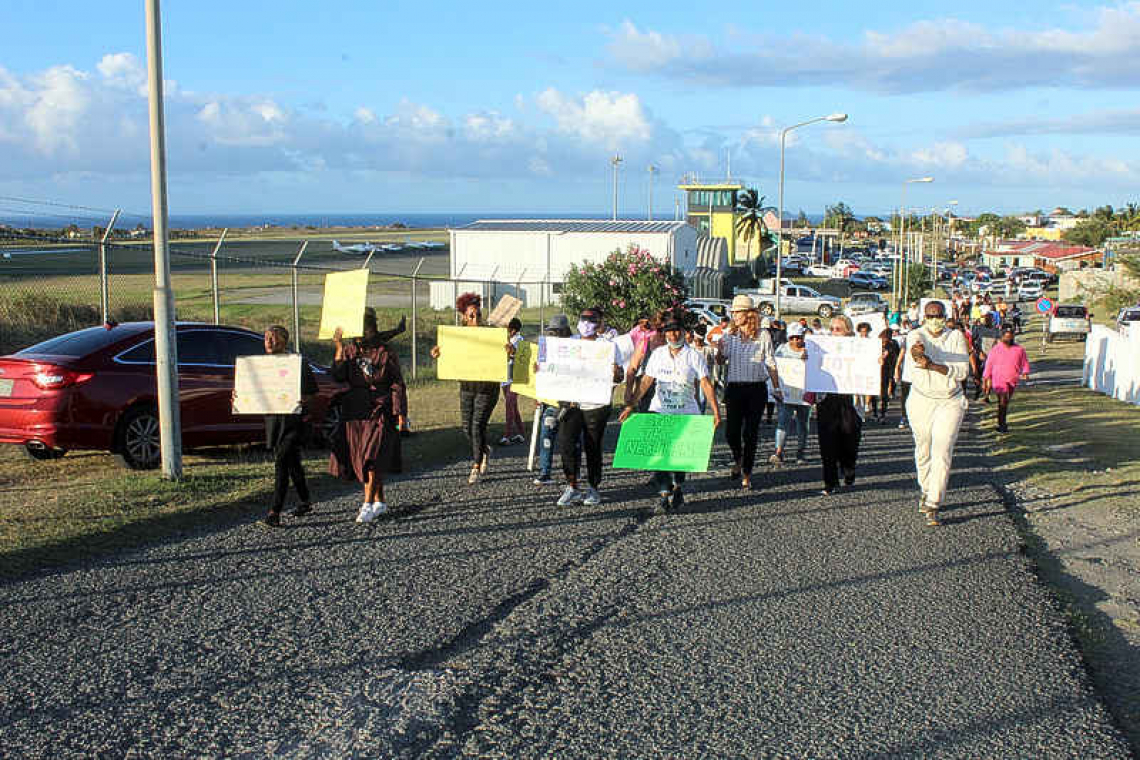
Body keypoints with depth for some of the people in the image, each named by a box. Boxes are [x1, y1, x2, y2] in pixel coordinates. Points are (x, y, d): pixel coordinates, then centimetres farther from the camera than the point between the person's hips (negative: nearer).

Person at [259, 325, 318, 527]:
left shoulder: (297, 362, -6)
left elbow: (312, 389, -4)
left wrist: (304, 399, -25)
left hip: (293, 419, -6)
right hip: (272, 418, 6)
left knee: (282, 461, -14)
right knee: (291, 461, 14)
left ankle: (275, 511, -16)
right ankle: (305, 502, 29)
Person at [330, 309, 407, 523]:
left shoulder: (385, 353, -4)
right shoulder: (349, 350, 7)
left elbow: (397, 384, -3)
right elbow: (338, 377, -5)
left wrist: (399, 412, -8)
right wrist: (339, 350, -11)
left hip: (380, 412, -5)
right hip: (354, 412, 5)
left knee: (373, 457, -13)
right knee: (358, 457, 8)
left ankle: (368, 505, -11)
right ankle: (380, 502, 21)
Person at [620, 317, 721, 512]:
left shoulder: (694, 356, -1)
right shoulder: (657, 354, 8)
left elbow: (706, 384, -6)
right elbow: (646, 381, 11)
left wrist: (715, 411, -15)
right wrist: (630, 405, 6)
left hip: (686, 413, -2)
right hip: (659, 410, 2)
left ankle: (677, 487, 24)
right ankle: (664, 493, -8)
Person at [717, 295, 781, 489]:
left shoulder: (763, 335, 1)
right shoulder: (729, 334, 7)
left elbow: (770, 363, 5)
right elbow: (720, 361, 5)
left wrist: (776, 387, 3)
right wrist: (720, 351, -17)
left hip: (756, 388, -2)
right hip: (734, 388, 2)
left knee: (751, 433, 0)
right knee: (731, 431, -2)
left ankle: (746, 474, 11)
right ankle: (737, 459, 29)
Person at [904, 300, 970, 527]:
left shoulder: (956, 336, -1)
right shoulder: (916, 335, -3)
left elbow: (963, 370, -10)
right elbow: (915, 344, -29)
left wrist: (933, 366, -24)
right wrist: (917, 350, -55)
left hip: (950, 402, -1)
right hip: (921, 401, 1)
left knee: (942, 453, -12)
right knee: (922, 451, 12)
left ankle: (932, 507, -13)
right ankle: (926, 491, 37)